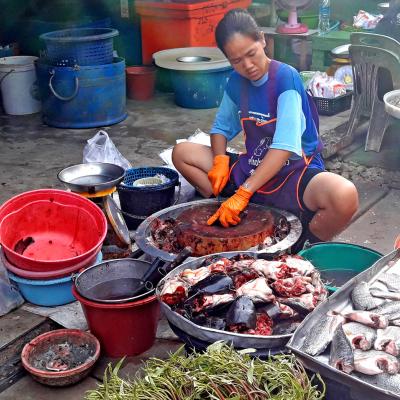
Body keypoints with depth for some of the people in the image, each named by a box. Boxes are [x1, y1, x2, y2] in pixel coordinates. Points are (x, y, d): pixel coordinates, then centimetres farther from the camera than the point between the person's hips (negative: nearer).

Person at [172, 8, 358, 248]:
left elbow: (285, 147, -28)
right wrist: (220, 161, -10)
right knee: (182, 153, -1)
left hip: (294, 172, -6)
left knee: (345, 196, -38)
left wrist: (243, 193, -33)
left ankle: (309, 246, -7)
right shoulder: (237, 82, 1)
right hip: (251, 169, 6)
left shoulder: (286, 78, -18)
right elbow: (222, 127, 14)